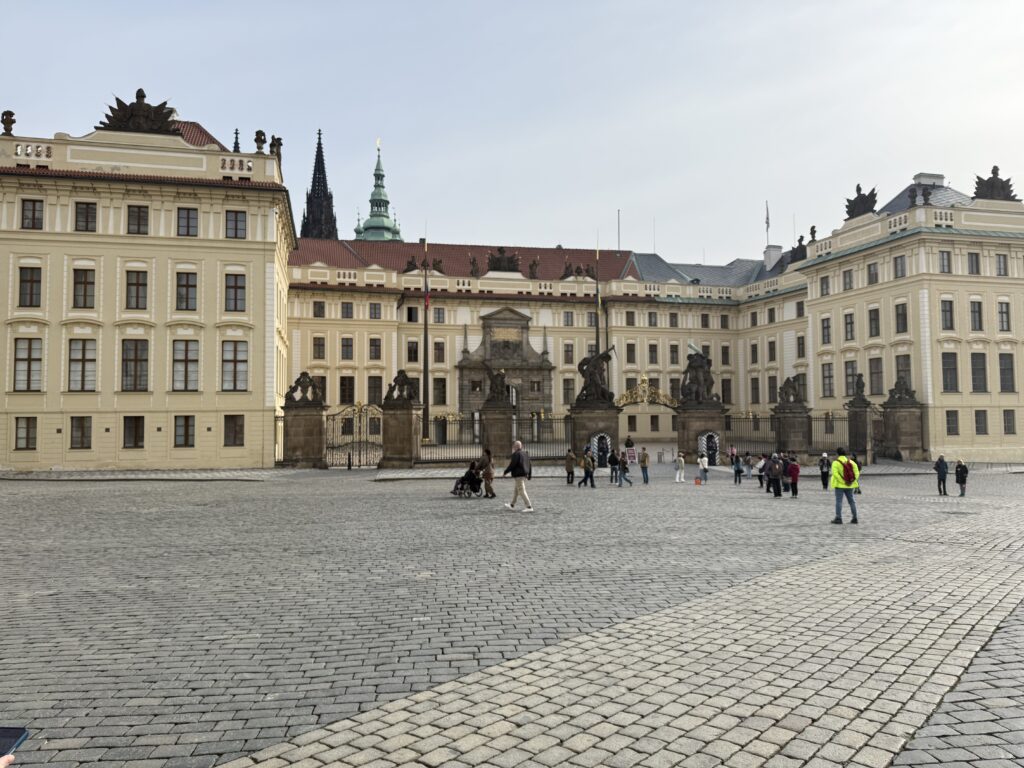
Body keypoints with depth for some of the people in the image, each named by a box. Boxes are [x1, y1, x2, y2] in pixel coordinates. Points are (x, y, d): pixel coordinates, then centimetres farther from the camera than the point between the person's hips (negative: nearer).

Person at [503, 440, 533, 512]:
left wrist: (505, 472, -8)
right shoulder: (525, 453, 14)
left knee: (522, 491, -9)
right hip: (524, 475, 10)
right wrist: (530, 475, 21)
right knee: (516, 490, 19)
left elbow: (512, 465, -18)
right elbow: (530, 465, 16)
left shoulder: (516, 454, -13)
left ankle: (529, 507, -13)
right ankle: (512, 506, 29)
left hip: (518, 475, -10)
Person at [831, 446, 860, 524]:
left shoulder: (836, 463, -10)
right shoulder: (851, 462, 5)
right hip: (850, 486, 5)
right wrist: (852, 481, -6)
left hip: (839, 485, -5)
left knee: (839, 501, -2)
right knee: (851, 501, 13)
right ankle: (854, 518, 15)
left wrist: (843, 482, -19)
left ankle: (838, 518, -4)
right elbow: (857, 472, -2)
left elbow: (835, 474, -22)